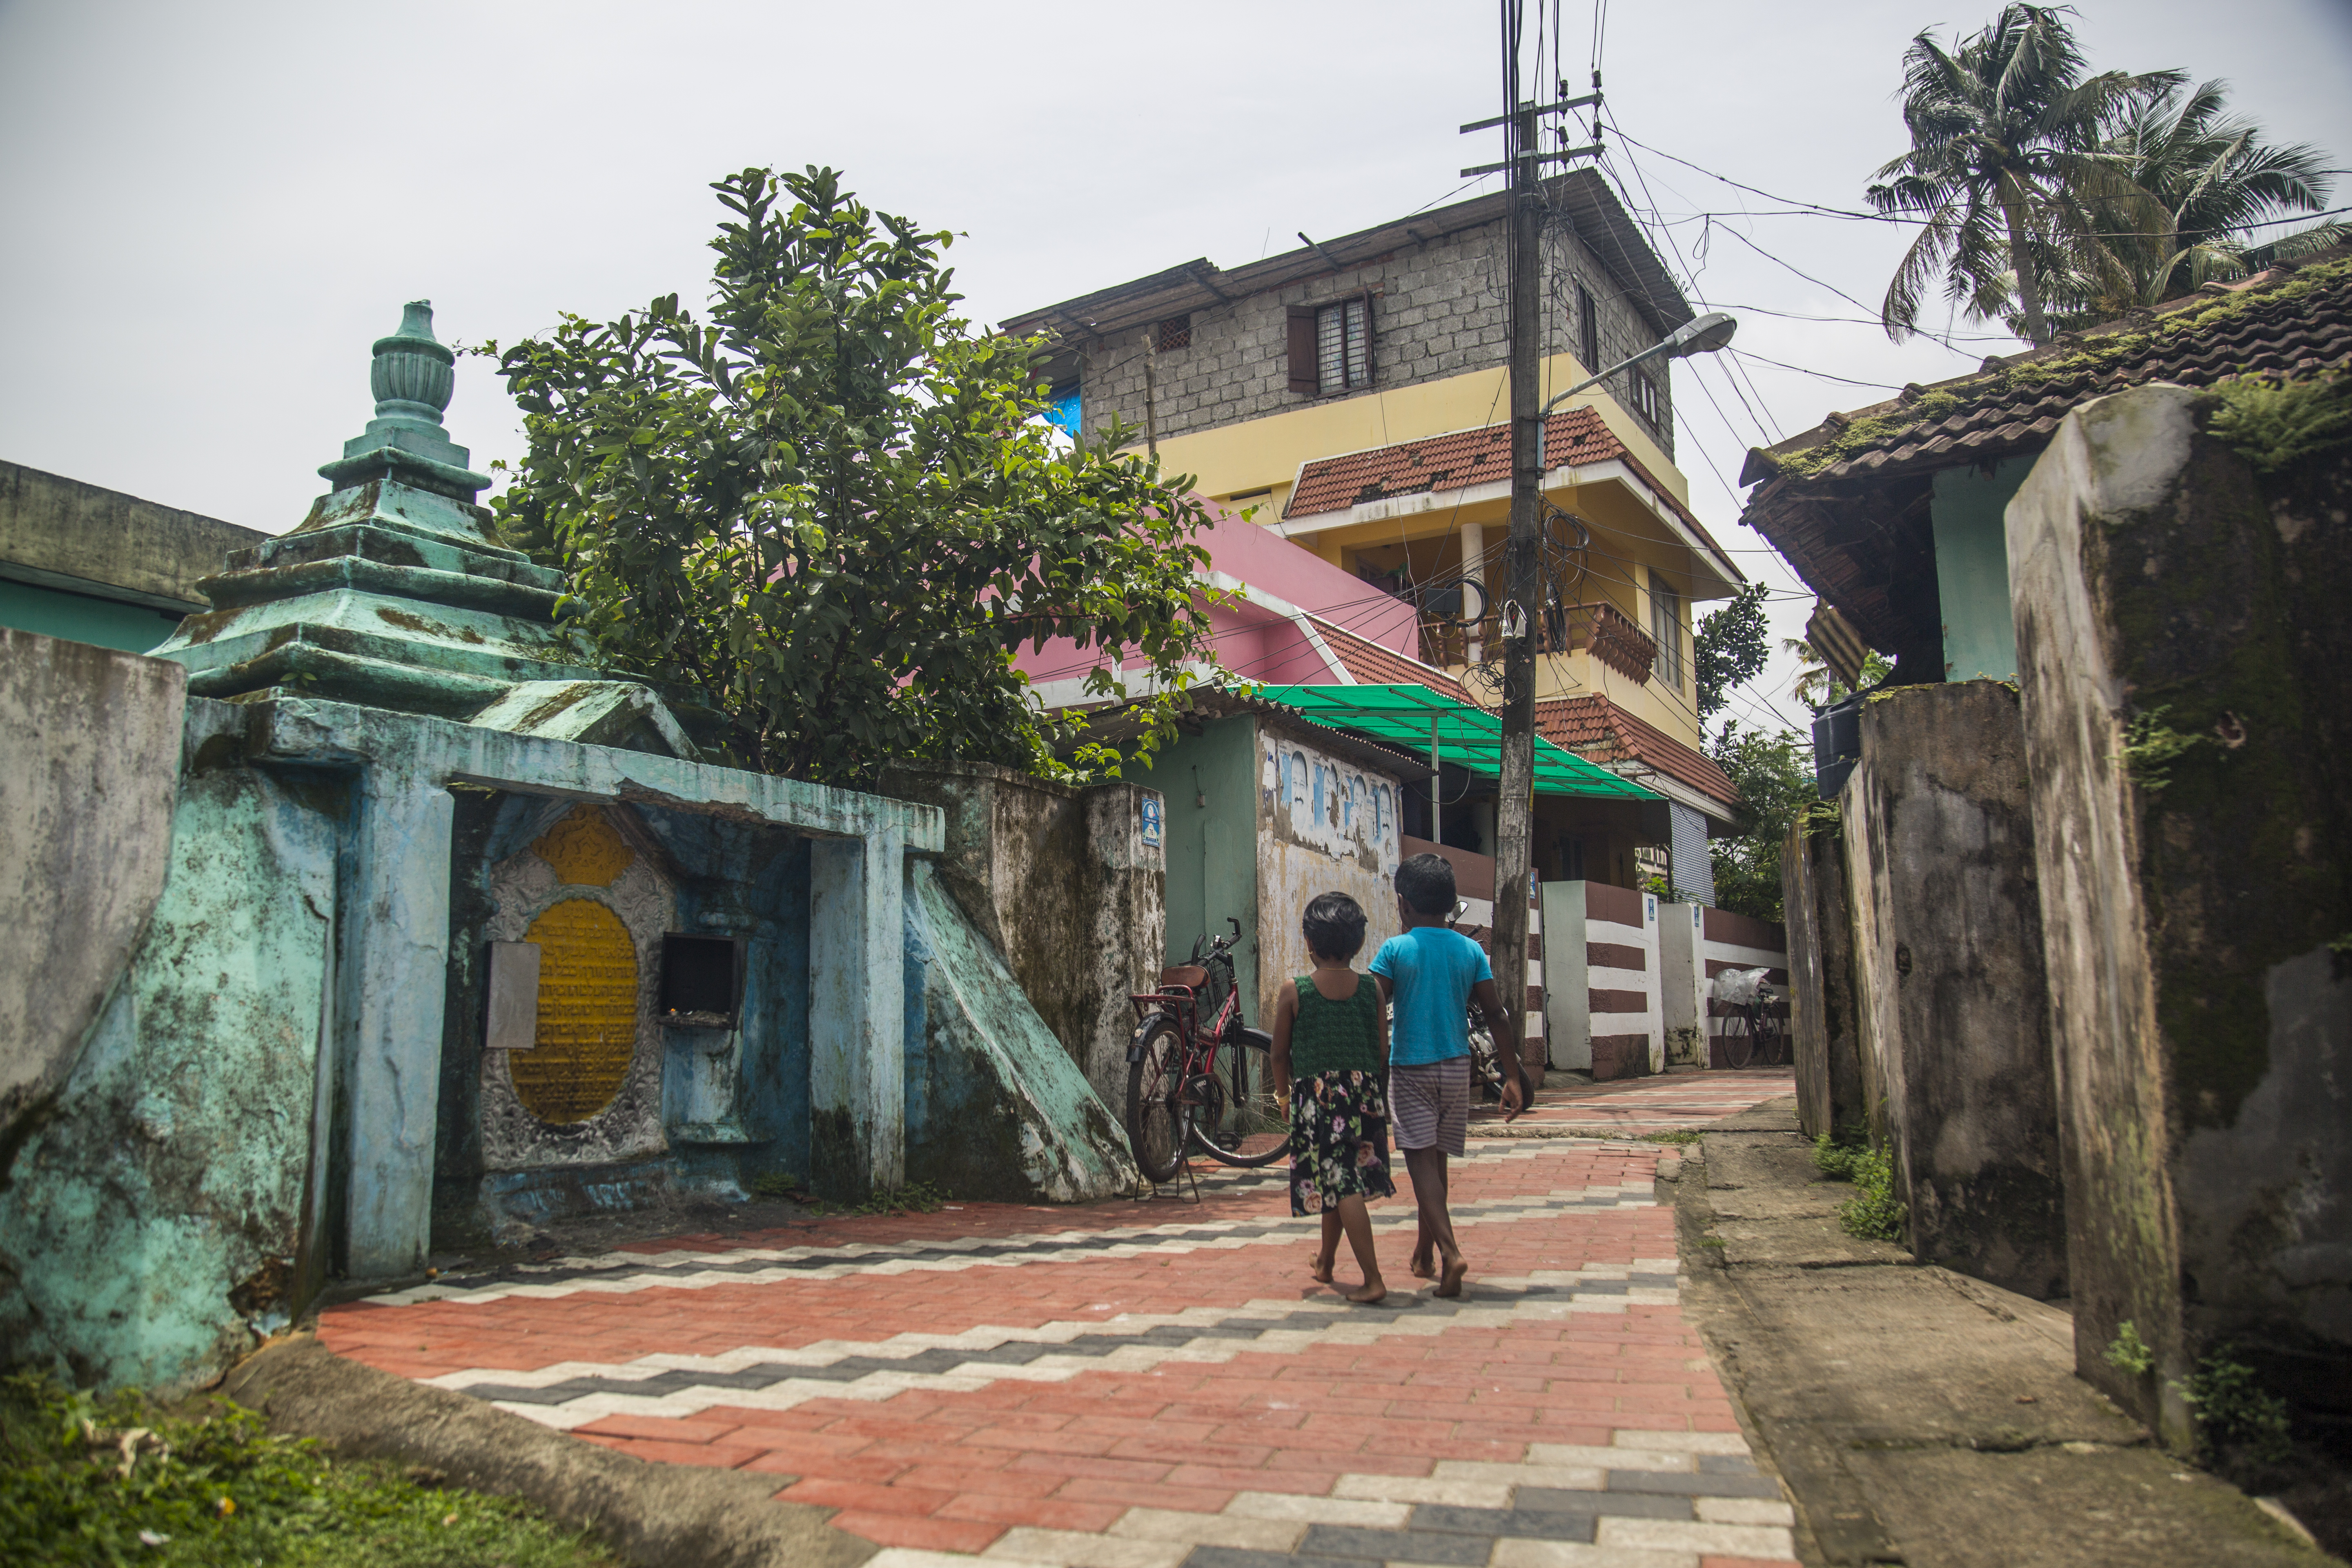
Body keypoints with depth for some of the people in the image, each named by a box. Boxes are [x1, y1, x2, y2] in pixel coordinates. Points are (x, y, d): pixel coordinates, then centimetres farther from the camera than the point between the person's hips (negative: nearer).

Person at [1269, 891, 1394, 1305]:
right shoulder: (1371, 990, 1)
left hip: (1315, 1094, -4)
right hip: (1365, 1092, 4)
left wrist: (1284, 1092, 19)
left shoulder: (1294, 993, -5)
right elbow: (1384, 1049, 4)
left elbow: (1280, 1053, 2)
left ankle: (1373, 1279, -9)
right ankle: (1326, 1262, 38)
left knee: (1343, 1187, -2)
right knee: (1341, 1180, 20)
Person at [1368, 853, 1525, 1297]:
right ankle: (1424, 1255, 27)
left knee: (1421, 1159, -4)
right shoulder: (1471, 951, 1)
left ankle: (1449, 1252, -21)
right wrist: (1513, 1077, 3)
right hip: (1456, 1066, 4)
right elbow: (1497, 1015, -1)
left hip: (1410, 1069, -4)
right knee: (1436, 1158, 16)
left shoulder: (1395, 950, -7)